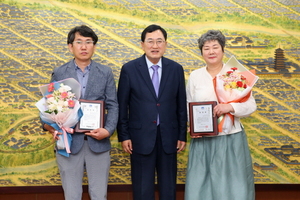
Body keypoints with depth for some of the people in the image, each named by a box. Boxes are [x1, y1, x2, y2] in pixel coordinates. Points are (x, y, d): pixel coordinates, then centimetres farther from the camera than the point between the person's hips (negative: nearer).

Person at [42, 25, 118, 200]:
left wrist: (108, 130, -14)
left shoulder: (106, 73, 5)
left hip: (98, 143, 0)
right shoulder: (59, 73, 5)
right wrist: (48, 125, -16)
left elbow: (113, 105, 2)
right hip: (68, 142, 0)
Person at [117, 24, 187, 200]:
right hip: (141, 136, -2)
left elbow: (181, 105, 5)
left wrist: (182, 135, 4)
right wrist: (123, 136, -3)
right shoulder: (129, 69, -3)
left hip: (168, 136, 2)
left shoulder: (176, 69, 2)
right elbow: (122, 105, -1)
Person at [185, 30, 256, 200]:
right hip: (203, 141, 2)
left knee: (233, 185, 5)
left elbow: (251, 106, -2)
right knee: (201, 185, 7)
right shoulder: (195, 76, 5)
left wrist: (231, 107, -19)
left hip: (232, 139, -1)